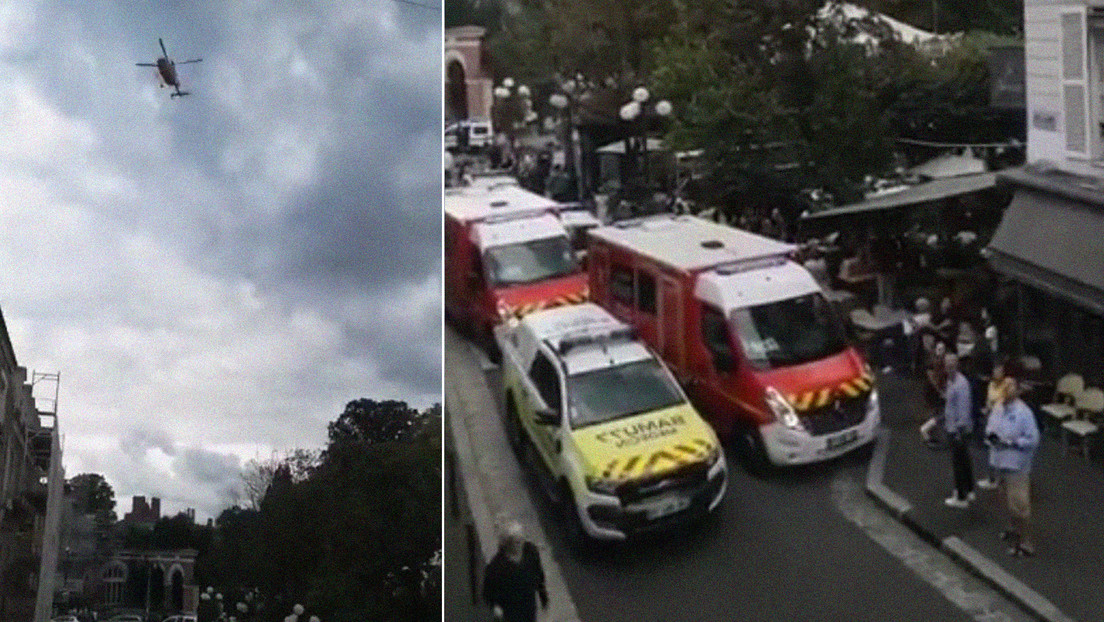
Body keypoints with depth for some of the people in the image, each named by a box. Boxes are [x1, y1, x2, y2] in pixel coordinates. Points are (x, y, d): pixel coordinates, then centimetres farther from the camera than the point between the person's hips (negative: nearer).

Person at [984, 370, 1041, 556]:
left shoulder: (1024, 413, -19)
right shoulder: (998, 408, 3)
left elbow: (1033, 440, -18)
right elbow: (990, 426, 18)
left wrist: (1010, 442, -22)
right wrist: (990, 434, -5)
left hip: (1017, 465, -8)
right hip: (1001, 463, 8)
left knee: (1019, 505, -3)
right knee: (1008, 501, 24)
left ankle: (1026, 544, 6)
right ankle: (1013, 530, 44)